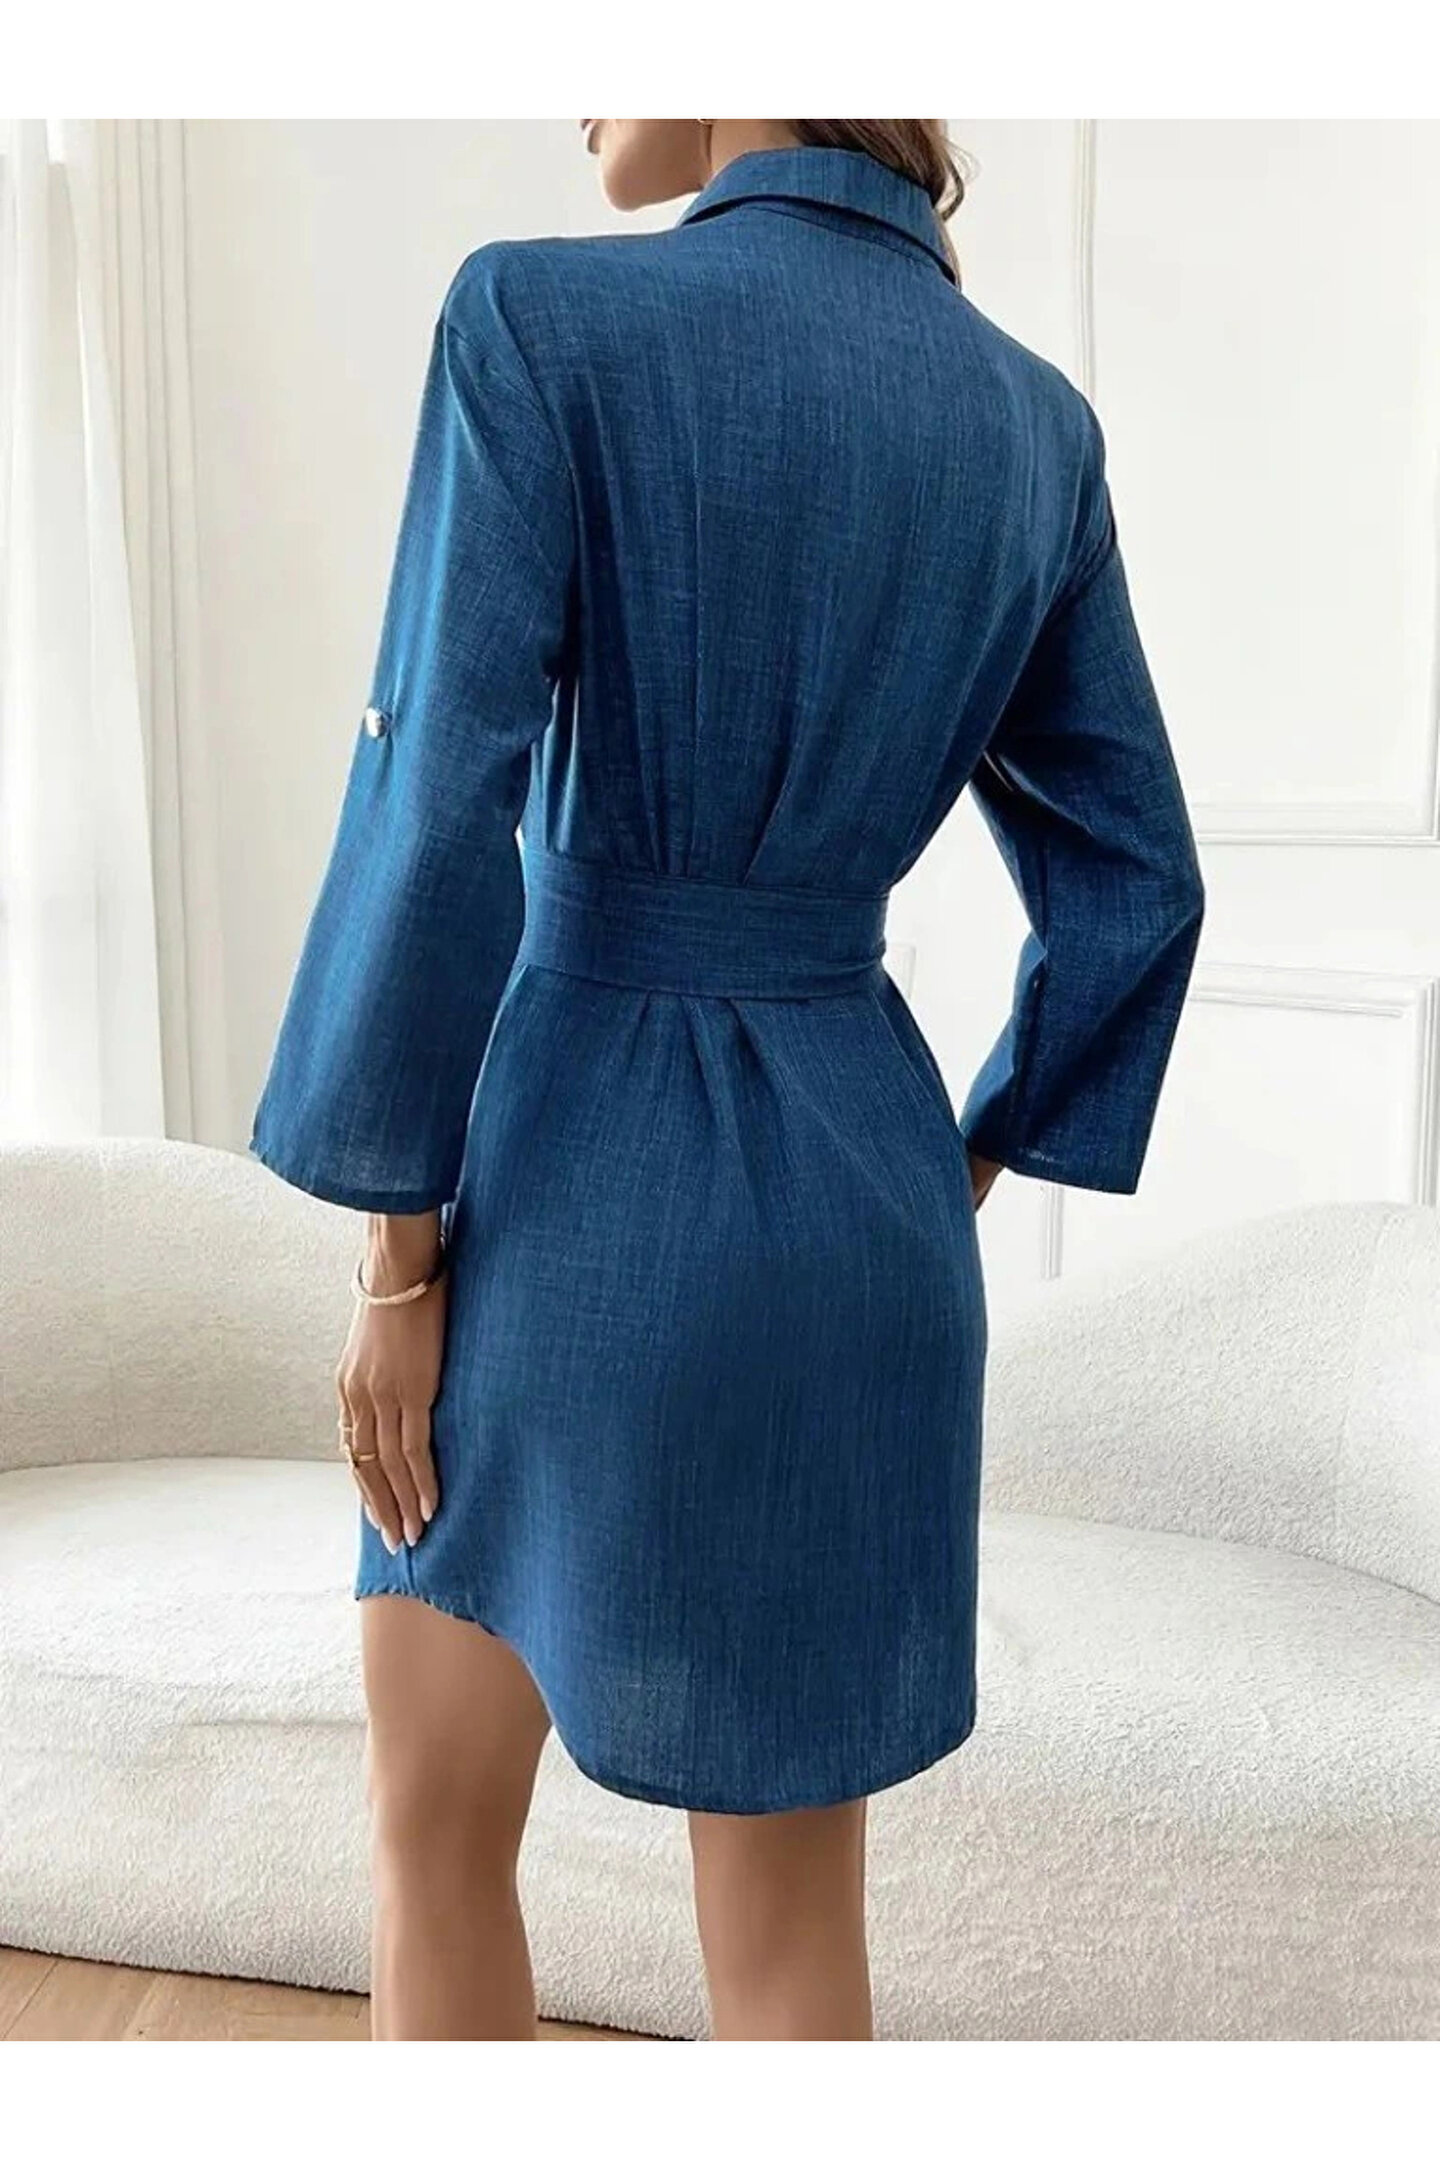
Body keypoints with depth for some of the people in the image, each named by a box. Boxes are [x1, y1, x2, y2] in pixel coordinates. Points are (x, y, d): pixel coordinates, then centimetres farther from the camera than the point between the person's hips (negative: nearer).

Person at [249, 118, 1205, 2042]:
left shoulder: (540, 322, -10)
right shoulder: (1038, 422, 6)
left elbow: (436, 829, -17)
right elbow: (1134, 884, 8)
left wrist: (396, 1253, -7)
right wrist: (950, 1189, 16)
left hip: (566, 1177, -4)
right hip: (855, 1194, 5)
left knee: (434, 1830, 22)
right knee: (791, 1933, 17)